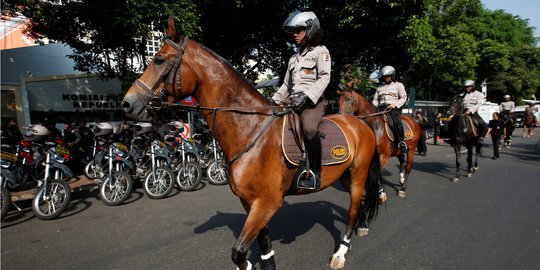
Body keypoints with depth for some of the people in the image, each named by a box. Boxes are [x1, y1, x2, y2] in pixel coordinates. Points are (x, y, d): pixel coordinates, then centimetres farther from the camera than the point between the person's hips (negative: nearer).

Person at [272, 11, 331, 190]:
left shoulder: (320, 51, 5)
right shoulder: (294, 57, 25)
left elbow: (324, 78, -9)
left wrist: (306, 96, -24)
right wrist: (274, 100, 12)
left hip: (313, 101, -7)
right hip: (292, 102, 8)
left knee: (309, 128, -36)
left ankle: (315, 174, -25)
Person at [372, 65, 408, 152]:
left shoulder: (398, 85, 13)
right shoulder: (380, 87, 23)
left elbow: (403, 98, 4)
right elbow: (375, 99, 23)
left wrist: (395, 104, -14)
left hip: (394, 108, -4)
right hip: (381, 108, 4)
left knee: (396, 120, -35)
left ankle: (401, 142, -28)